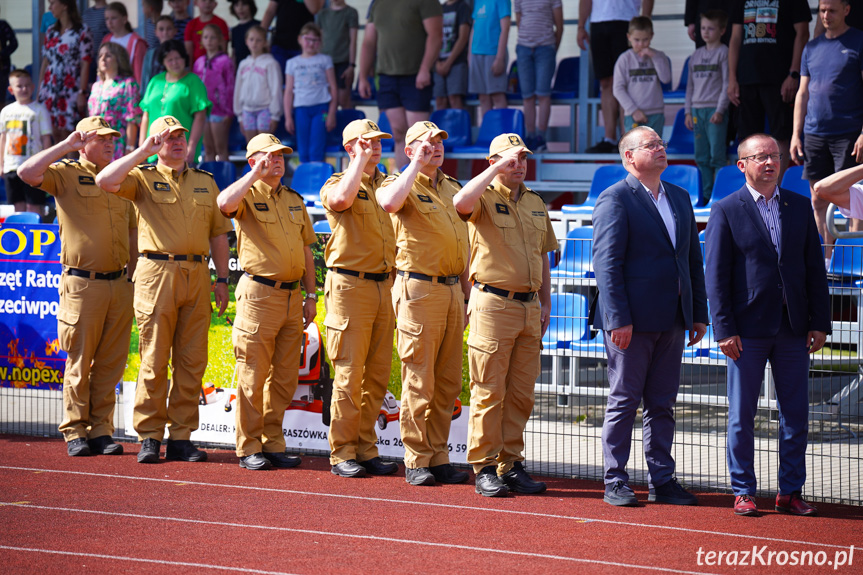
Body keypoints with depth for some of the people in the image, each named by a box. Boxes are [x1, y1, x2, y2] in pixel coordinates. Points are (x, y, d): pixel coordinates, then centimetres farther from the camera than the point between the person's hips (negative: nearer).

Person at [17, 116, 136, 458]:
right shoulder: (66, 174, 0)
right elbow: (27, 173, -18)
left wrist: (133, 275, 13)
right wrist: (66, 146, -15)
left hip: (119, 285, 5)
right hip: (82, 285, -5)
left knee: (110, 363, 5)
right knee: (79, 363, -1)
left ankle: (101, 431, 12)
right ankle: (75, 433, 5)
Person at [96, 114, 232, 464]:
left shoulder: (205, 182, 17)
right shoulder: (143, 178, 5)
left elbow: (218, 234, 18)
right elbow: (105, 181, -15)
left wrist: (222, 279, 10)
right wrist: (144, 151, -11)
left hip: (197, 277, 4)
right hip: (157, 274, -4)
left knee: (191, 362, 3)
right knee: (154, 361, -4)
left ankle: (181, 437, 9)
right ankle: (149, 438, 1)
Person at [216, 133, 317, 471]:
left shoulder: (294, 200, 17)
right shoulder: (248, 196, -3)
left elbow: (306, 250, 19)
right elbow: (224, 203, -28)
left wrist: (310, 296, 13)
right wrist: (256, 174, -23)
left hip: (292, 296, 6)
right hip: (259, 294, -6)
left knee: (284, 378, 9)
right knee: (253, 376, -4)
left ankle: (273, 443, 17)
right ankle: (249, 449, 1)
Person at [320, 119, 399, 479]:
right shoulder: (338, 184, -2)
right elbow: (341, 199, -28)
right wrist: (361, 160, -16)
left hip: (383, 286, 6)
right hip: (351, 286, -6)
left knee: (377, 374, 7)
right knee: (350, 373, -7)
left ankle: (367, 450, 13)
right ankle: (342, 453, -1)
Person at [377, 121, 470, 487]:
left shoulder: (452, 188, 18)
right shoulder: (404, 185, -3)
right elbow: (389, 202, -30)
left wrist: (466, 293, 17)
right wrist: (417, 164, -21)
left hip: (451, 289, 7)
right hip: (419, 289, -7)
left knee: (448, 383, 8)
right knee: (419, 381, -5)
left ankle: (438, 459, 14)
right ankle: (416, 462, 0)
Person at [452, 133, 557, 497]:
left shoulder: (535, 204, 17)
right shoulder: (484, 198, -3)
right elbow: (461, 202, -29)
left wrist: (545, 303, 16)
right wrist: (498, 168, -23)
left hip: (529, 307, 6)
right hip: (493, 305, -6)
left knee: (521, 394, 8)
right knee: (489, 392, -5)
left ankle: (511, 465, 14)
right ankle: (485, 468, 0)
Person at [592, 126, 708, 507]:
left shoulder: (680, 198, 15)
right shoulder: (615, 200, -7)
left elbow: (693, 258, 18)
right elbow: (606, 262, -12)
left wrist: (699, 313, 12)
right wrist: (618, 318, -19)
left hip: (672, 320, 6)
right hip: (632, 320, -6)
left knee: (662, 404, 10)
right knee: (624, 402, 0)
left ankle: (662, 481, 16)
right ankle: (615, 483, 7)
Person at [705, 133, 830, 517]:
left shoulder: (800, 207, 10)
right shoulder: (726, 211, -2)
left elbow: (814, 268, 10)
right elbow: (716, 276, -4)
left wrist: (819, 323, 3)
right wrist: (725, 329, -11)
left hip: (794, 328, 4)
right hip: (748, 328, -3)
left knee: (796, 414, 5)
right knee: (741, 415, 2)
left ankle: (790, 492, 14)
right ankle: (743, 492, 11)